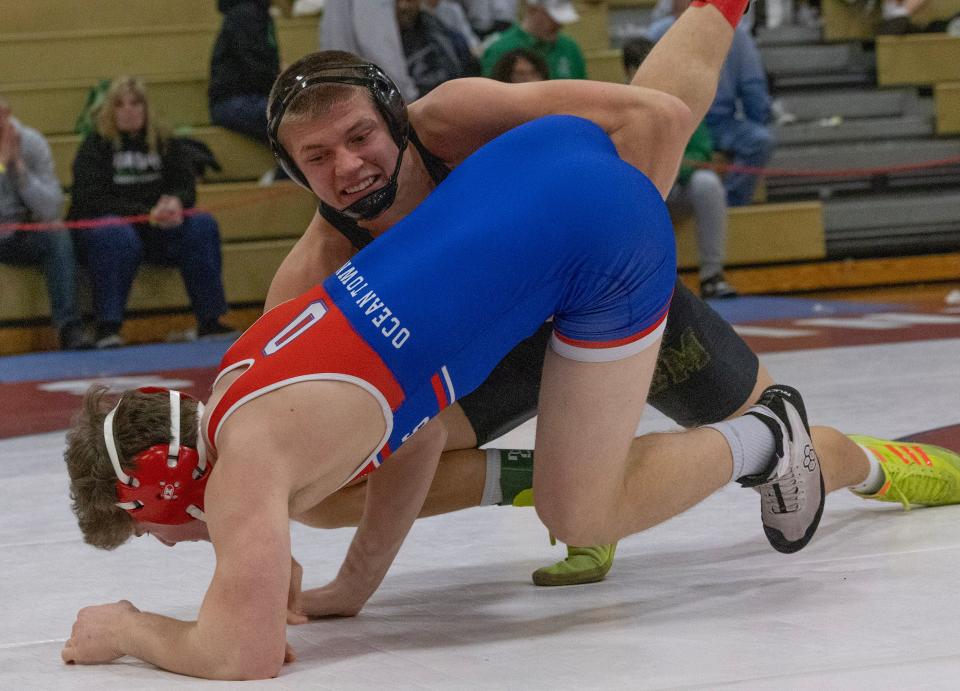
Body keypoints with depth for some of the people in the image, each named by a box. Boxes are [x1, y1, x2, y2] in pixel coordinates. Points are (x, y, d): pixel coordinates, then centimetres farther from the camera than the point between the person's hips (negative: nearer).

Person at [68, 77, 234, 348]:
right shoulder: (94, 147, 1)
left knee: (203, 226, -22)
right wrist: (148, 214, -21)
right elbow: (92, 200, -11)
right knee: (118, 236, -39)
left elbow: (186, 186, 9)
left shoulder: (164, 144, 15)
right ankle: (107, 328, -39)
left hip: (158, 226, 4)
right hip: (104, 222, -4)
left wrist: (175, 203, -19)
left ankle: (209, 321, -23)